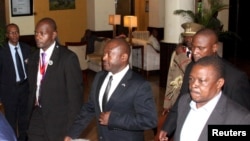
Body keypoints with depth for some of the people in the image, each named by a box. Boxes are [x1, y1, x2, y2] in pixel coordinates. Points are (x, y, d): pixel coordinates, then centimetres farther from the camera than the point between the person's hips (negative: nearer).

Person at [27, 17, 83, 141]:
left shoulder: (68, 58, -15)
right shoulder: (34, 57, 6)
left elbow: (75, 93, -14)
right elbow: (32, 88, 13)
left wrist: (72, 126, -13)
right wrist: (29, 114, 12)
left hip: (59, 120, -5)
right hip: (37, 116, 6)